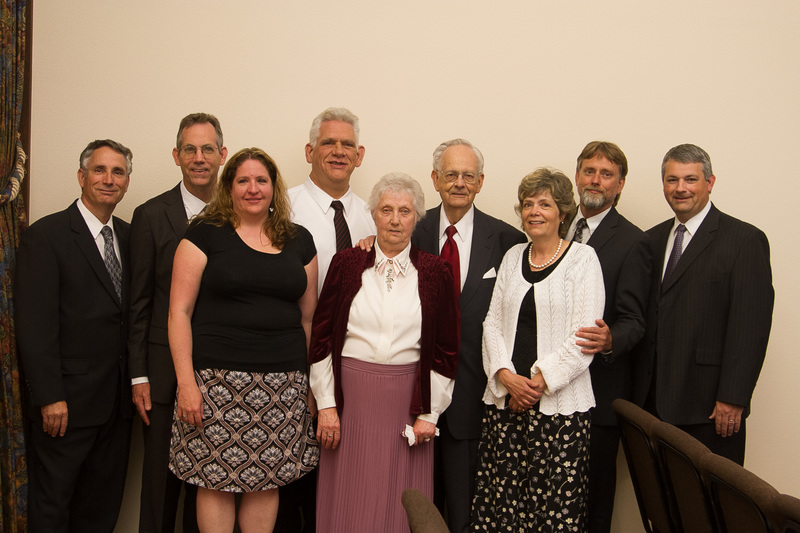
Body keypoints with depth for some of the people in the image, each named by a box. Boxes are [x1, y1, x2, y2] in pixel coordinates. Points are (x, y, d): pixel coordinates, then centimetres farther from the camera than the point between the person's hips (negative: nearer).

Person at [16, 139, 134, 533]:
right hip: (67, 401, -5)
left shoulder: (130, 237, 11)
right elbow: (35, 325, -13)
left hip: (117, 400, 6)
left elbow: (132, 312, 11)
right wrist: (50, 397, -16)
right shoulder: (46, 235, -8)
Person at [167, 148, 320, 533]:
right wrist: (186, 383, -10)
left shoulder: (299, 241, 11)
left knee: (266, 482, 7)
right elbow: (179, 312, -3)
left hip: (283, 382, 3)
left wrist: (310, 379, 10)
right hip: (217, 380, -2)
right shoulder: (205, 235, 1)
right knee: (216, 482, 2)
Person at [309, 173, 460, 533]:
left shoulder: (435, 272, 2)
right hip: (350, 397, 0)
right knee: (348, 502, 7)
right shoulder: (347, 263, 2)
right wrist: (326, 405, -2)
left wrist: (428, 413, 0)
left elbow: (446, 350, 3)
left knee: (399, 502, 7)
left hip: (407, 400, 0)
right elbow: (321, 338, 3)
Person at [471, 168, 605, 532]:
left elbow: (584, 334, -8)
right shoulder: (513, 257, 14)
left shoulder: (582, 259, -1)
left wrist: (540, 382, -13)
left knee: (556, 504, -3)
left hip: (559, 403, -4)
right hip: (505, 398, 4)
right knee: (499, 496, 3)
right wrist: (506, 376, -6)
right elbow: (493, 322, 10)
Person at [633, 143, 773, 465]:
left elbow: (751, 326, -10)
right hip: (654, 401, 5)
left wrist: (732, 399, -15)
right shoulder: (653, 239, 15)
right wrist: (638, 388, 8)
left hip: (708, 404, -5)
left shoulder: (745, 240, -4)